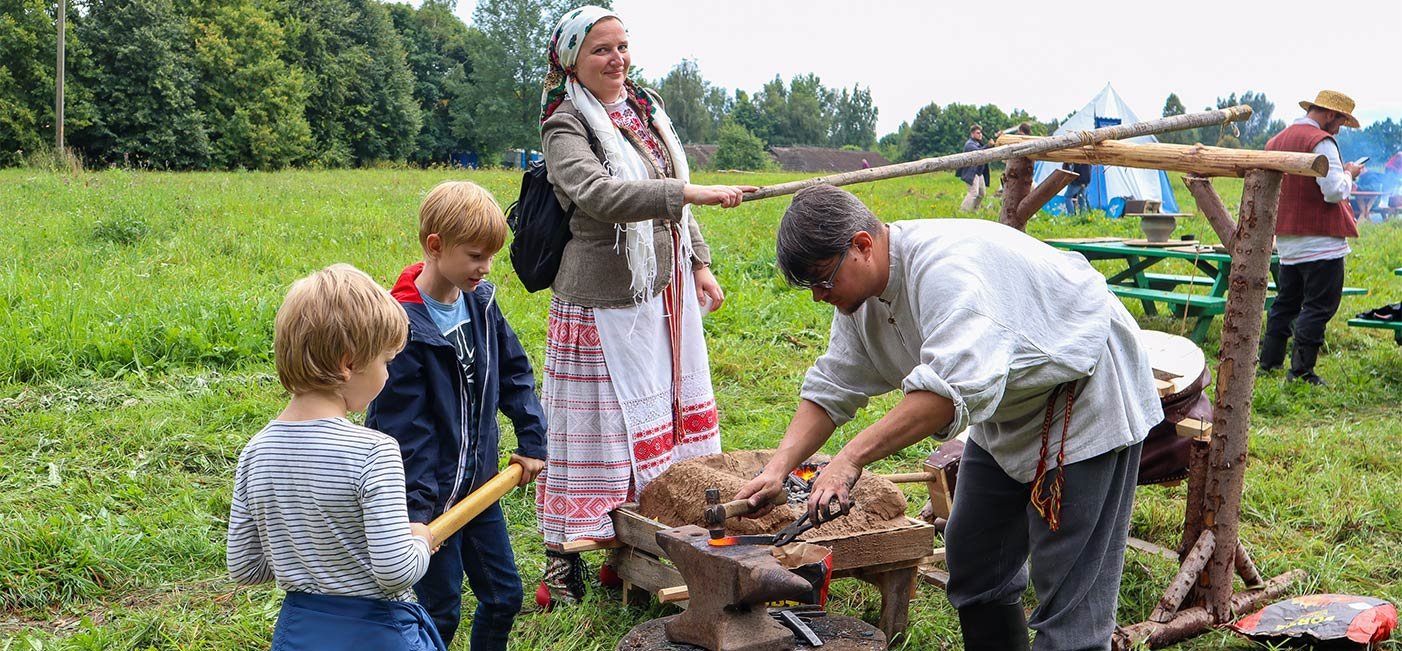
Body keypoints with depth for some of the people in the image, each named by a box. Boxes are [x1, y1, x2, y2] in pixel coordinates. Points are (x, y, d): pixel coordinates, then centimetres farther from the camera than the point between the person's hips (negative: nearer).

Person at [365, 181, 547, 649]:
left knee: (505, 596, 15)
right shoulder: (404, 327, -21)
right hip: (433, 492, -7)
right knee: (441, 611, 4)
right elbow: (402, 428, -20)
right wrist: (417, 508, -21)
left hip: (479, 482, 7)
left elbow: (514, 373, 13)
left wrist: (532, 441, 9)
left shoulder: (480, 300, 0)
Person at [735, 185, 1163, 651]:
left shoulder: (945, 266, -33)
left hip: (1089, 396, -10)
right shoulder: (861, 288, -2)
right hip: (1010, 412, 10)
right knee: (974, 563, 15)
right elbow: (831, 386, 1)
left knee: (1069, 597, -11)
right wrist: (778, 469, -12)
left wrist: (851, 458, -44)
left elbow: (955, 387, -44)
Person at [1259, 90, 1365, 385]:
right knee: (1319, 306, -2)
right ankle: (1301, 370, -2)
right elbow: (1335, 191, -22)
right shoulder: (1321, 142, -14)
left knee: (1286, 302, 17)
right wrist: (1349, 173, -1)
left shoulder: (1276, 141, 12)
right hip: (1321, 241, -8)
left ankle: (1269, 361, 19)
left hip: (1286, 240, 8)